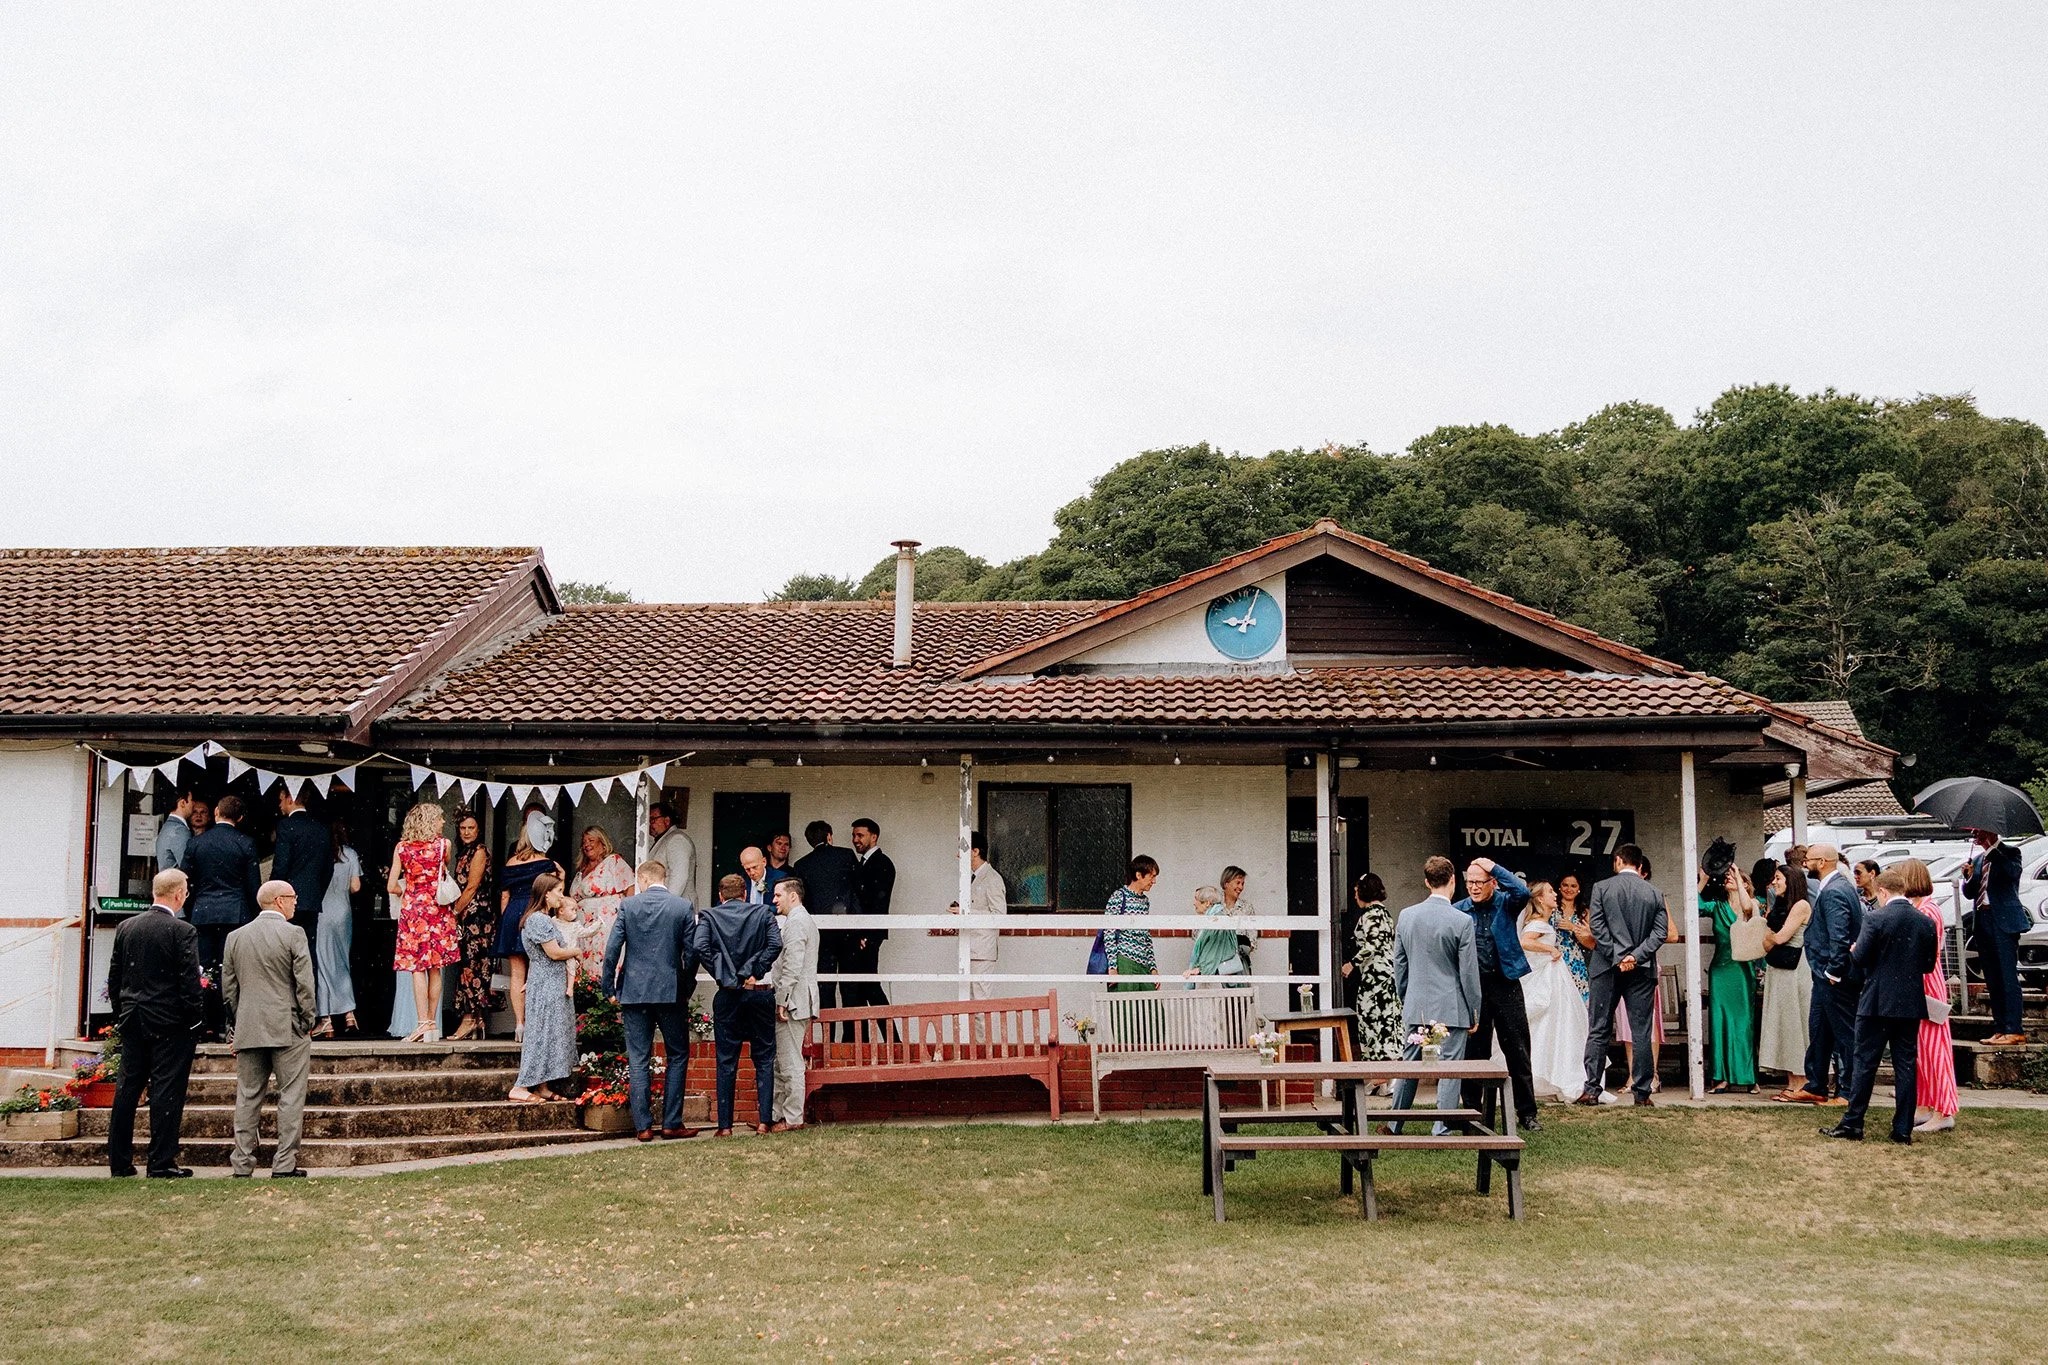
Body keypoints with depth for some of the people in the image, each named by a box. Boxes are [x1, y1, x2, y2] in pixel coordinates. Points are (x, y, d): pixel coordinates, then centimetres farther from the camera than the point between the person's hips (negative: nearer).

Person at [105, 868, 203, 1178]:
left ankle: (119, 1162, 15)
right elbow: (190, 982, -14)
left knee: (126, 1089, 11)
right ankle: (162, 1163, 0)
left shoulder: (126, 927, 5)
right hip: (170, 1023, -6)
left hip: (132, 1021, 6)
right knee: (166, 1091, -1)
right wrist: (192, 1021, -4)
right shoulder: (183, 932, -13)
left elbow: (114, 977, 10)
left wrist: (121, 1015, 18)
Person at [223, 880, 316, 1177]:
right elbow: (304, 984, -10)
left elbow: (228, 989, 11)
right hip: (288, 1029, -5)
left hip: (248, 1030, 5)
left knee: (248, 1097, 10)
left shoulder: (235, 937, 8)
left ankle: (243, 1164, 10)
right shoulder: (293, 934, -8)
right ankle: (284, 1164, -1)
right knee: (291, 1096, 0)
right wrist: (307, 1020, 1)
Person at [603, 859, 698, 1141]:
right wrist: (686, 987, 11)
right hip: (671, 991, -1)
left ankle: (643, 1126, 4)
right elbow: (691, 952, -2)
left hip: (634, 991, 1)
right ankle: (671, 1123, 7)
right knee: (678, 1056, 11)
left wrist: (609, 988, 7)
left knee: (638, 1061, 5)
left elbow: (612, 949, -3)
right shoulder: (684, 906, -1)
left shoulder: (628, 905, 0)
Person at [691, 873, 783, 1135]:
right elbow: (775, 944, -11)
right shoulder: (764, 914, 4)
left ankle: (725, 1125, 4)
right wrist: (756, 972, -7)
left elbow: (699, 947, -14)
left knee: (726, 1062, 5)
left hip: (728, 995, 0)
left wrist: (721, 973, -6)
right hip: (760, 993, 0)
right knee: (764, 1059, 8)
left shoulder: (709, 916, 2)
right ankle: (765, 1121, 3)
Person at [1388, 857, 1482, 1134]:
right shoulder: (1462, 922, -12)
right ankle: (1442, 1131, 5)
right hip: (1451, 1008, -4)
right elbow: (1469, 974, -8)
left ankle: (1394, 1127, 22)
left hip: (1415, 1007, 4)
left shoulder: (1406, 916, 1)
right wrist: (1474, 1015, 1)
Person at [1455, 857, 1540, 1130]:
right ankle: (1472, 1110, 16)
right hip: (1472, 987, 1)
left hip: (1505, 985, -1)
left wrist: (1493, 866, -17)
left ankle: (1527, 1112, 11)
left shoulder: (1505, 904, 1)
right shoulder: (1459, 911, 3)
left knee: (1518, 1051, 3)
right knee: (1473, 1053, 7)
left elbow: (1522, 892, -22)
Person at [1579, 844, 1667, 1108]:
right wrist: (1635, 956, -9)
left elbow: (1597, 927, -8)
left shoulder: (1602, 888, -2)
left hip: (1607, 968, -1)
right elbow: (1660, 933, -4)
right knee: (1641, 1031, 6)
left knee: (1598, 1031, 4)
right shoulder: (1655, 893, 4)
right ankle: (1642, 1092, 6)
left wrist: (1617, 957, -8)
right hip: (1642, 970, 1)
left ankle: (1592, 1090, 1)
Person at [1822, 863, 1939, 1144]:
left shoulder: (1874, 919, -12)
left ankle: (1852, 1124, 5)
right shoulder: (1926, 922, 2)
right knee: (1906, 1065, 8)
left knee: (1865, 1063, 2)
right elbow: (1929, 964, 8)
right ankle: (1903, 1129, 9)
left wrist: (1853, 951, 8)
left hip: (1877, 1002, -4)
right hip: (1911, 1004, 4)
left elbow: (1860, 959, -14)